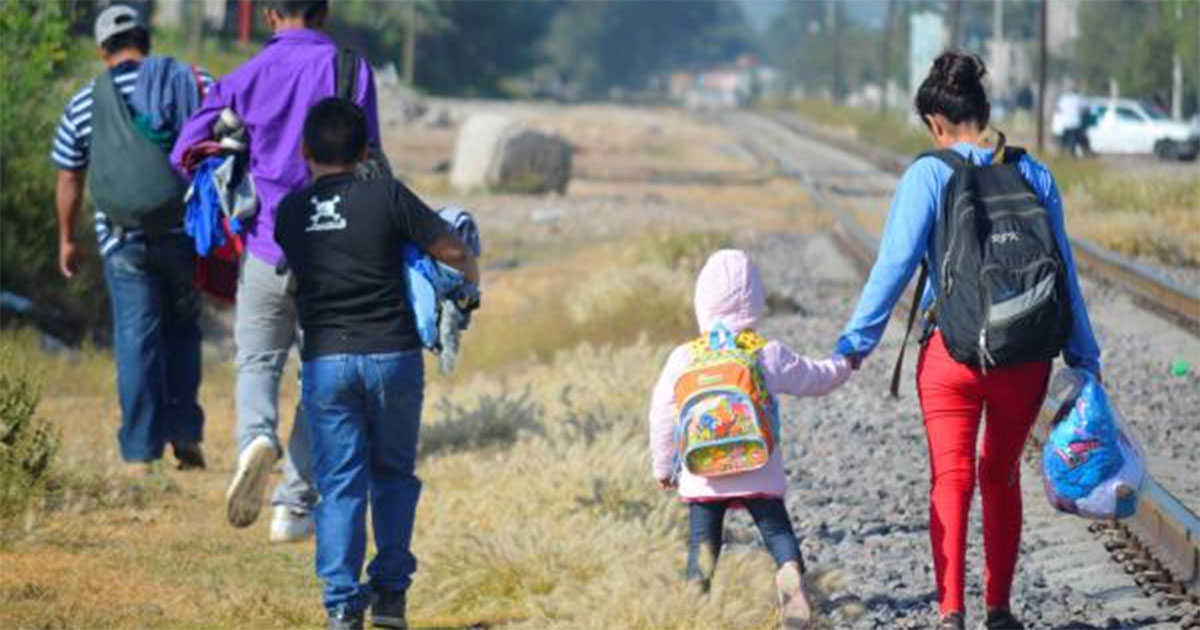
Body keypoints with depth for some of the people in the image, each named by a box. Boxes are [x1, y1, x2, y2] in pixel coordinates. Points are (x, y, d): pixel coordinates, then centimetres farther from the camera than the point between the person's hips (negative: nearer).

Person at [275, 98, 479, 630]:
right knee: (394, 473, 14)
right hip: (391, 352, -1)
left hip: (324, 360, 1)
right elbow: (453, 251, -3)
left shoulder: (289, 212, 3)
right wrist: (471, 280, 19)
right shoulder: (386, 197, -5)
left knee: (340, 483, 5)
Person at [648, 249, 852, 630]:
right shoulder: (770, 356, -1)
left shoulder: (684, 358, -1)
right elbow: (816, 379, 13)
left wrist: (663, 466, 17)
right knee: (776, 529, 5)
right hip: (759, 473, 0)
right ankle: (791, 571, -23)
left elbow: (662, 415, 4)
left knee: (702, 539, 7)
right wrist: (844, 364, 35)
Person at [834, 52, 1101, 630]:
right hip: (1025, 355, 3)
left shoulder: (929, 175, -5)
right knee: (1002, 477, 18)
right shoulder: (1034, 175, 5)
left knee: (950, 479, 1)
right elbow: (1063, 272, 8)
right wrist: (1083, 355, 15)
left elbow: (895, 263, -10)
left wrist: (856, 342, -6)